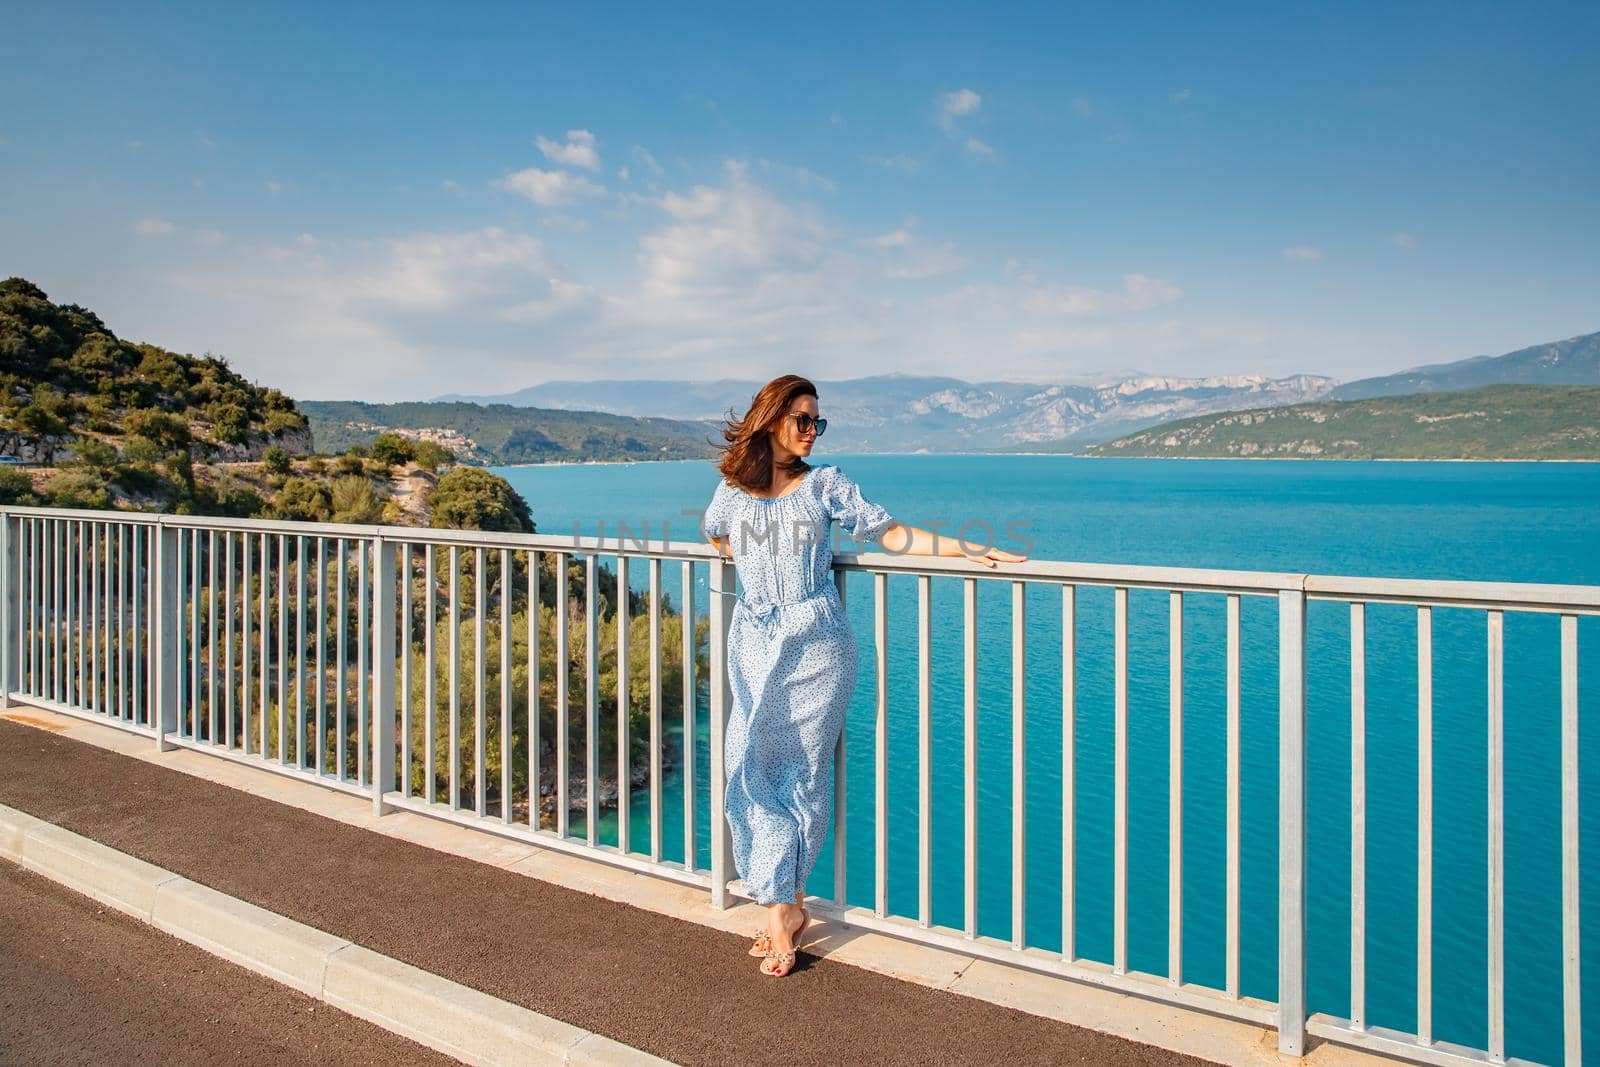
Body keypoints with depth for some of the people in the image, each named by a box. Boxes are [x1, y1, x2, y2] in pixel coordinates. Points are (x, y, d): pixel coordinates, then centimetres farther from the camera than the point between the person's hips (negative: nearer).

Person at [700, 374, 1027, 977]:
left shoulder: (825, 485, 2)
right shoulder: (733, 490, 8)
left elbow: (891, 533, 1)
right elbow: (714, 537, 28)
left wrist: (968, 551, -6)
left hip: (814, 647, -2)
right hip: (754, 647, 2)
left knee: (799, 774, -1)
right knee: (753, 769, -2)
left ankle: (781, 909, 9)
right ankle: (788, 907, 10)